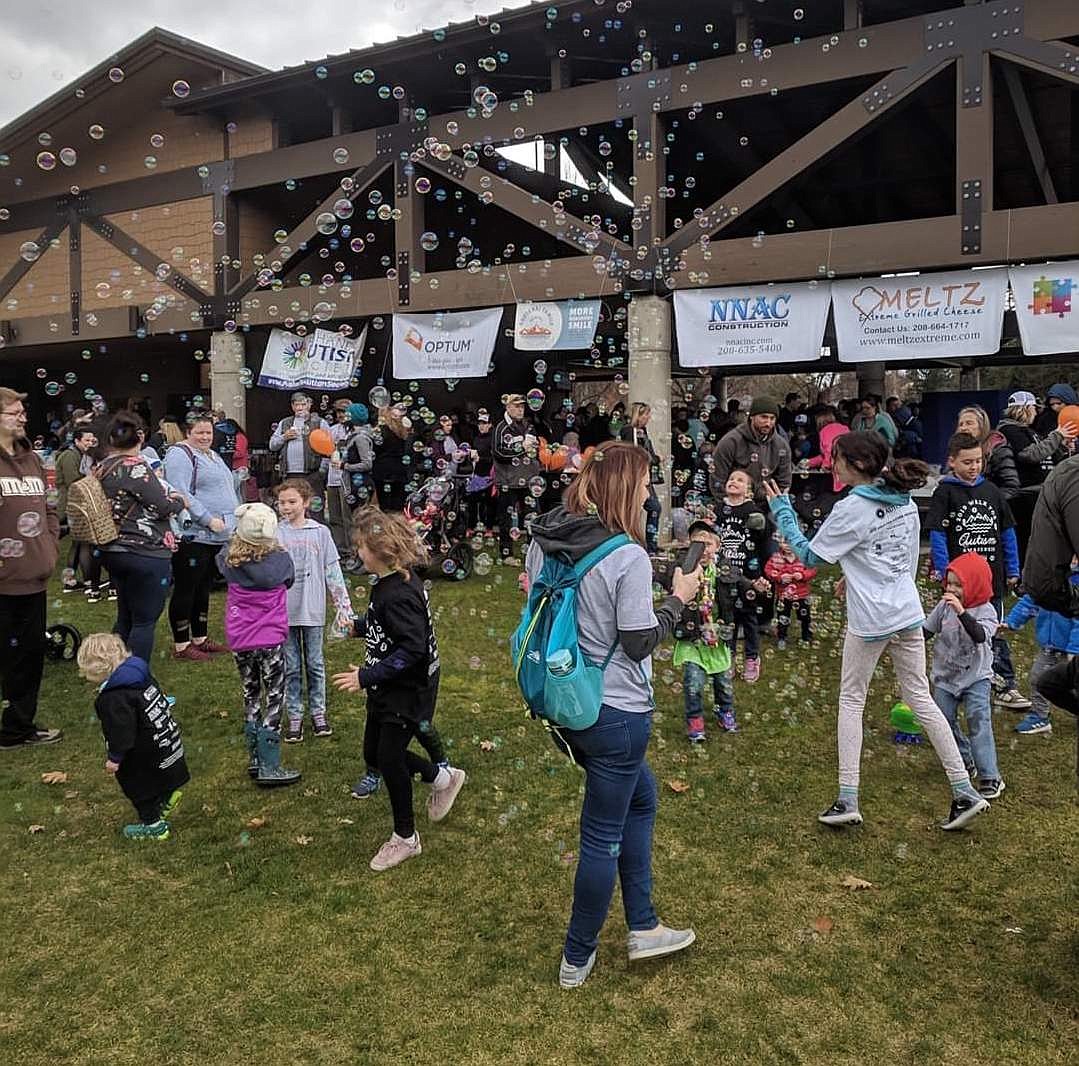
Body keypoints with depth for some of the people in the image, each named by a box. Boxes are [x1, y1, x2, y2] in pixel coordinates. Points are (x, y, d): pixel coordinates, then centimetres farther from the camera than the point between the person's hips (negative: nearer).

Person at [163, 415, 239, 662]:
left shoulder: (213, 456, 20)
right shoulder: (180, 454, -10)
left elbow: (225, 491, 28)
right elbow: (181, 495, -20)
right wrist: (209, 520, -22)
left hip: (216, 537, 9)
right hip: (192, 536, -9)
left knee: (203, 589, 16)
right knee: (185, 590, -2)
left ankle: (200, 639, 25)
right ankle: (181, 645, 6)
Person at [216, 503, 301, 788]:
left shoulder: (229, 558, -8)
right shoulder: (280, 559, -15)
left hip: (239, 641, 4)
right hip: (270, 640, -4)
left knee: (251, 696, 18)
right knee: (274, 700, 4)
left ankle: (255, 759, 25)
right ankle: (269, 768, 4)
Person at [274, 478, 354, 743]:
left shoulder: (320, 532, 0)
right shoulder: (274, 534, -1)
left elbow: (333, 572, 1)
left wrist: (344, 608, -2)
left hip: (313, 611, 0)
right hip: (284, 612, 0)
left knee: (315, 664, 11)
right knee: (291, 666, 8)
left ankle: (318, 711, 24)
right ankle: (294, 716, 19)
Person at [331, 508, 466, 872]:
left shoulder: (398, 594, -27)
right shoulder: (388, 582, 3)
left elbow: (412, 650, -31)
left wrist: (366, 676, -29)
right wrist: (359, 626, 12)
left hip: (408, 691, -10)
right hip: (387, 689, 10)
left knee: (389, 758, 2)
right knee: (374, 754, 17)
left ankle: (405, 838, 22)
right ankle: (443, 778, 36)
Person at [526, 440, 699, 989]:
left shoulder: (542, 544, 0)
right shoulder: (628, 557, -21)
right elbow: (639, 644, -15)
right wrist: (678, 599, -3)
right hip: (614, 712, -8)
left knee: (640, 797, 26)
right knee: (603, 835, 10)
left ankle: (643, 927, 34)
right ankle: (576, 959, 27)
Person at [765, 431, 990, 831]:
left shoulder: (851, 509, -15)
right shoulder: (906, 502, 7)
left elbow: (810, 555, -7)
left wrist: (782, 511, 1)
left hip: (869, 621, -6)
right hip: (908, 613, 6)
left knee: (851, 701, 7)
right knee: (920, 698, 13)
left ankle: (848, 800, 8)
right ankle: (965, 792, 13)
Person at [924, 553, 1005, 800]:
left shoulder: (985, 611, -14)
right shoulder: (944, 607, -1)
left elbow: (980, 636, -33)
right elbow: (926, 631, 9)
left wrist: (961, 611, -43)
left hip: (975, 677, -5)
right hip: (945, 677, 5)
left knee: (979, 722, -12)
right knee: (945, 722, 7)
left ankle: (990, 777, -7)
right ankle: (965, 761, 29)